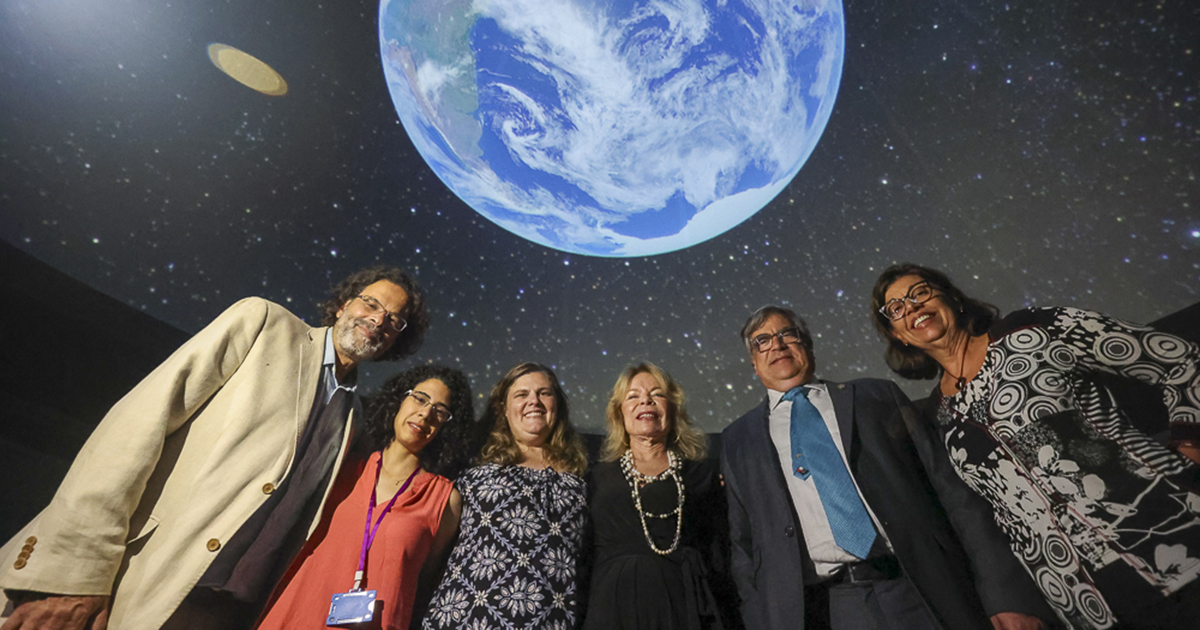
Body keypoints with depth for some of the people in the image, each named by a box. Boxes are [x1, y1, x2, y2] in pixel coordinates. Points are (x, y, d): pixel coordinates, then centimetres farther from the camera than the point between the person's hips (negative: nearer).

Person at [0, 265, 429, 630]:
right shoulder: (263, 321, -2)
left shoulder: (349, 412, 11)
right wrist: (72, 573, -16)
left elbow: (300, 515, 12)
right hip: (129, 585, -4)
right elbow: (144, 415, -9)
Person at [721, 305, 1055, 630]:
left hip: (923, 596, 1)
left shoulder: (877, 396, 8)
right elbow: (745, 545, 7)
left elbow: (948, 485, 4)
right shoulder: (738, 442, 7)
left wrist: (1005, 593, -2)